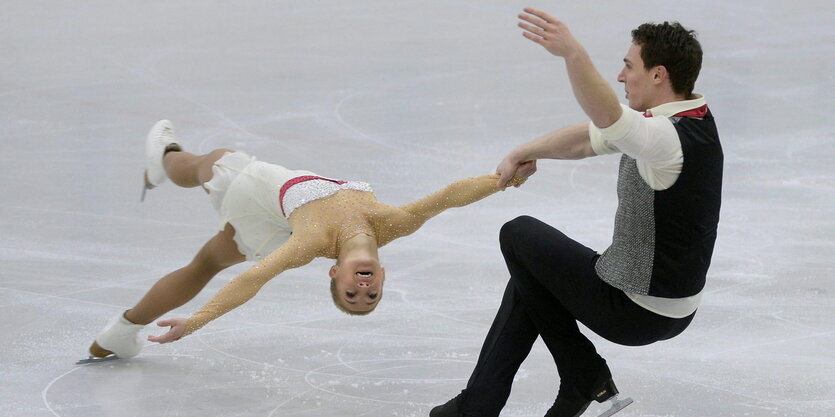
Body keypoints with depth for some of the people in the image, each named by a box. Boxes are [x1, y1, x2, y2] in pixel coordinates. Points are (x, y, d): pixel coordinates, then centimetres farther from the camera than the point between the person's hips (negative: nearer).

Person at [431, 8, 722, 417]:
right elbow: (588, 138, 11)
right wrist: (526, 152, 3)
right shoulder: (683, 118, 3)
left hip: (637, 312, -10)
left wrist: (573, 53, -61)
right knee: (529, 282, 23)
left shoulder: (673, 139, -28)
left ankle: (583, 378, 12)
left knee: (519, 236, 5)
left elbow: (608, 119, -49)